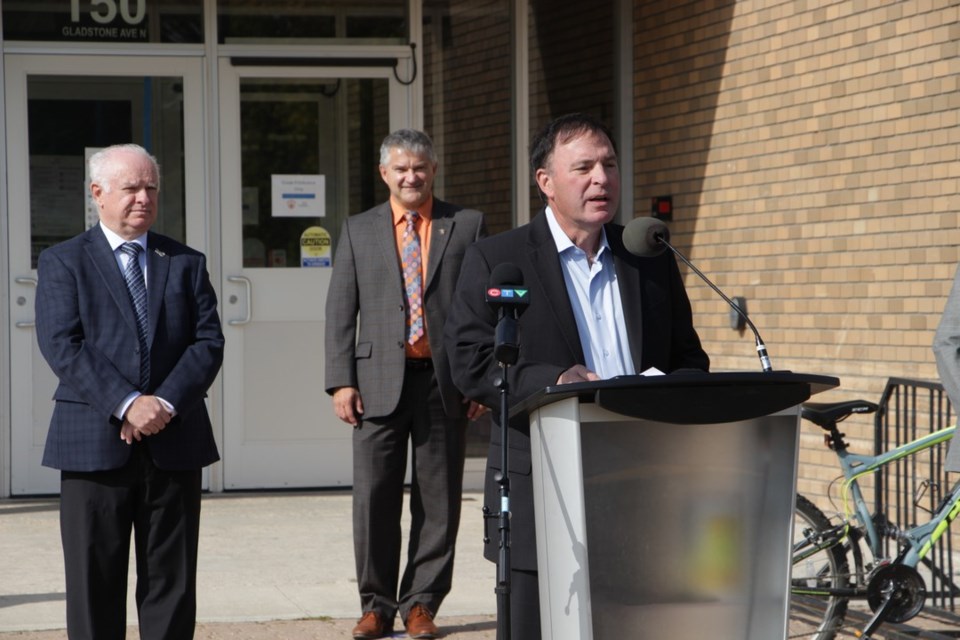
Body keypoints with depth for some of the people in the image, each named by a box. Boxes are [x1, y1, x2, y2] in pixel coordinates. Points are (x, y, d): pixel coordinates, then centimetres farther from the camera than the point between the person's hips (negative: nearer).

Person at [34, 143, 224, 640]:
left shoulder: (186, 263, 13)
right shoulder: (62, 263, 5)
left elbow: (209, 342, 3)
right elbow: (62, 345, -8)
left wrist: (166, 403, -13)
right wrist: (126, 404, -18)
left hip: (174, 444, 3)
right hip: (94, 445, -2)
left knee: (172, 581, 5)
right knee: (94, 583, 2)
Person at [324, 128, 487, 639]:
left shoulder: (466, 226, 8)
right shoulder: (358, 231, 11)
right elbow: (340, 310, 7)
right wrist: (340, 381, -3)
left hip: (446, 380, 0)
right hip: (380, 380, 0)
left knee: (438, 497, 3)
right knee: (374, 496, 0)